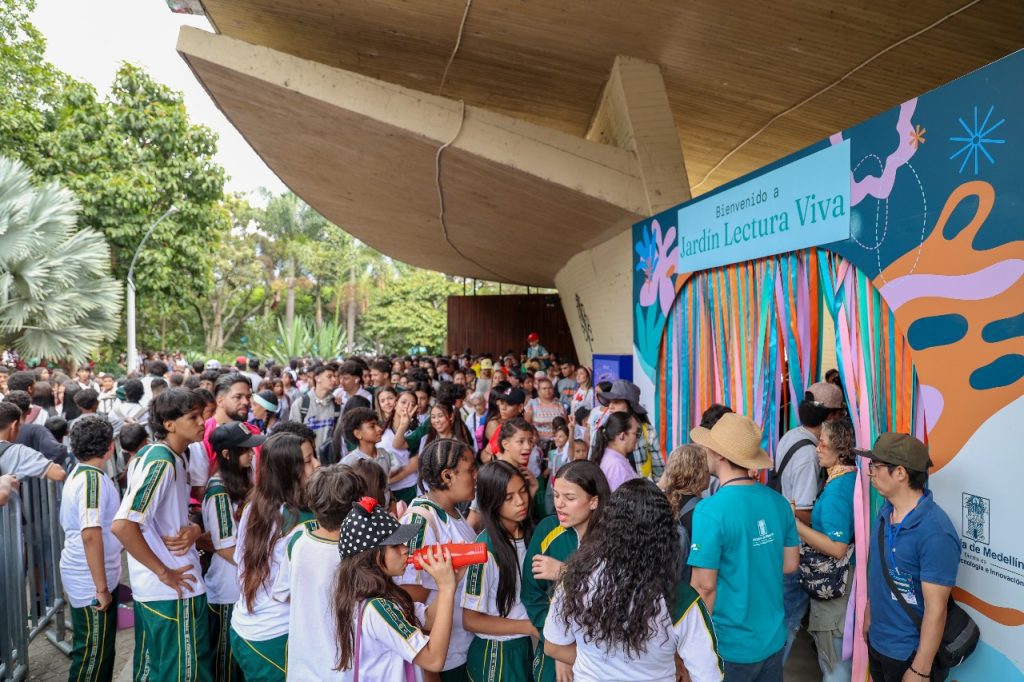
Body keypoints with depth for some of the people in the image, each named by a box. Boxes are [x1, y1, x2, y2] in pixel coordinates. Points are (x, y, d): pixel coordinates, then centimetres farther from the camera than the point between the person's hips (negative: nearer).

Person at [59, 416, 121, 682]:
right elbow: (91, 535, -30)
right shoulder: (93, 479, -22)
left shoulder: (79, 474, 7)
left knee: (96, 652, 20)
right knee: (93, 656, 4)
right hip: (92, 582, -9)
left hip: (83, 578, 9)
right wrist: (102, 587, -25)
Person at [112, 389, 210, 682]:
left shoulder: (174, 458, 7)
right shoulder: (161, 462, -22)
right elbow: (122, 525, -30)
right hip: (172, 590, -9)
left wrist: (193, 529, -6)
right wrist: (164, 572, -22)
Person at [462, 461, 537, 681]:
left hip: (525, 645, 5)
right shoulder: (486, 549, -22)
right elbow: (471, 620, -18)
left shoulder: (530, 534, -5)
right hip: (495, 653, -5)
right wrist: (530, 627, -17)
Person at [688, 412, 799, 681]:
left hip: (731, 648, -5)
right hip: (773, 640, 6)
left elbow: (704, 584, -20)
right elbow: (790, 563, 7)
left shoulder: (711, 510, -23)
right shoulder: (777, 501, -4)